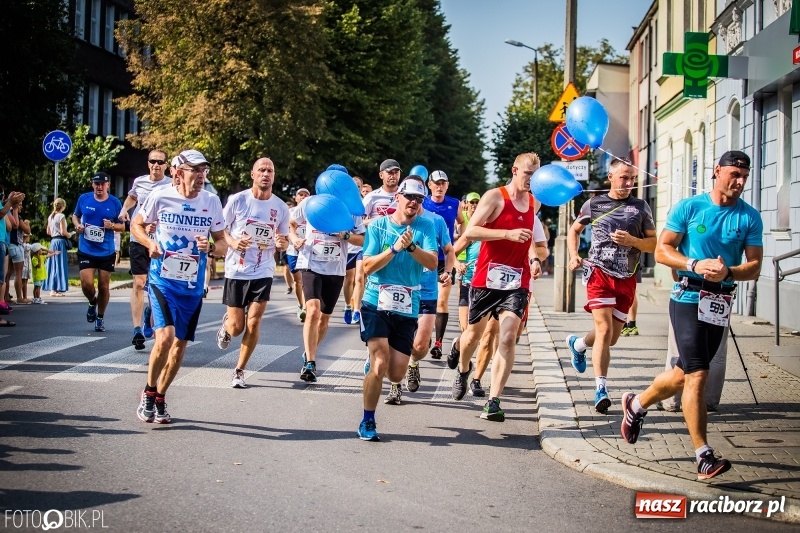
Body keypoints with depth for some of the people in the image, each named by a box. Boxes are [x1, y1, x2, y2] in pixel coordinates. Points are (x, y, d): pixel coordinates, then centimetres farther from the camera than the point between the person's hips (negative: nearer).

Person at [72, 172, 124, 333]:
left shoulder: (114, 203, -2)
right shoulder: (84, 199, 1)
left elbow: (122, 226, 5)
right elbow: (75, 215, 17)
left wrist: (112, 225, -16)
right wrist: (77, 225, -4)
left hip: (107, 252, 0)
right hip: (86, 251, 0)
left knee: (103, 287, 6)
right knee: (87, 284, -12)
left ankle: (100, 317, 26)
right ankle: (92, 303, 23)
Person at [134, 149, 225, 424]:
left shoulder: (211, 201, -1)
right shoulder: (160, 197, -7)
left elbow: (222, 241, 7)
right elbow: (136, 224, 9)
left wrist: (210, 246, -16)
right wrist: (149, 242, -12)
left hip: (192, 285, 3)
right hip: (162, 280, -3)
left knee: (180, 345, 9)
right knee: (165, 337, -20)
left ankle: (160, 398, 28)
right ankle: (148, 393, 4)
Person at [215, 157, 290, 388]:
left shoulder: (281, 207, 1)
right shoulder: (237, 200, -6)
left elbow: (284, 240, 12)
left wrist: (282, 243, -12)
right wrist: (233, 242, -18)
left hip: (263, 273, 1)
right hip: (236, 271, -1)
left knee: (253, 322, -7)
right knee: (236, 327, 1)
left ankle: (240, 371, 11)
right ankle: (226, 325, 41)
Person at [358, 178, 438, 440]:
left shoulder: (425, 226, 2)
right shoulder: (378, 225, 0)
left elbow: (432, 263, -9)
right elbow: (367, 267, -6)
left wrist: (411, 246, -25)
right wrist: (394, 248, -18)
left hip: (407, 310, 2)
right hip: (376, 303, -2)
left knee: (396, 374, 1)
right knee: (380, 363, -16)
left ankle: (373, 364, 37)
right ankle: (367, 421, 1)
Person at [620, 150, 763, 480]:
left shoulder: (749, 218, 3)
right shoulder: (689, 207, -3)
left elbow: (754, 267, 0)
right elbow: (662, 250, -2)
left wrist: (727, 272, -20)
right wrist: (696, 265, -18)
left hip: (720, 304, 4)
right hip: (688, 298, -4)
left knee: (684, 374, 14)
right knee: (697, 375, -12)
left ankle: (636, 405, 40)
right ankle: (704, 456, -11)